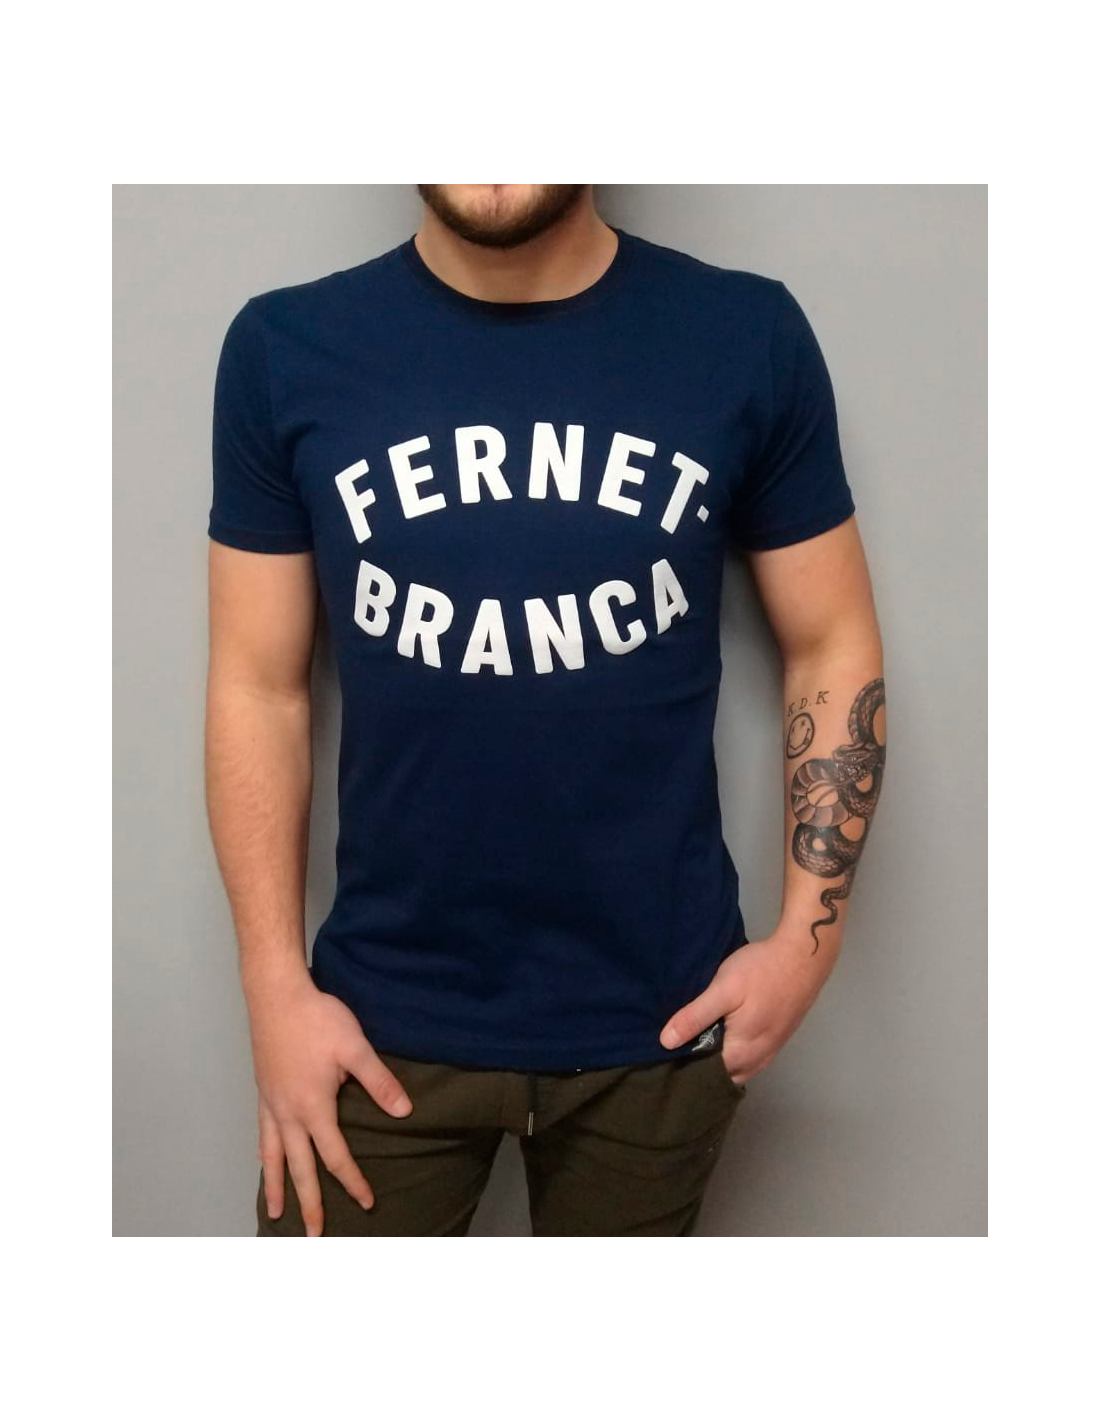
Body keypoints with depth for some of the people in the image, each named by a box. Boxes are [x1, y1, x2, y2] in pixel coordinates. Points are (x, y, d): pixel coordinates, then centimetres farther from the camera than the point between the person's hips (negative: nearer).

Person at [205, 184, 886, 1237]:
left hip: (659, 1010, 1)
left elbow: (832, 649, 1)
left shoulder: (748, 337, -6)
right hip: (385, 1015, 0)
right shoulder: (285, 351, -6)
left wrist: (808, 932, -5)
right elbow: (257, 689, -2)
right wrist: (276, 985, -5)